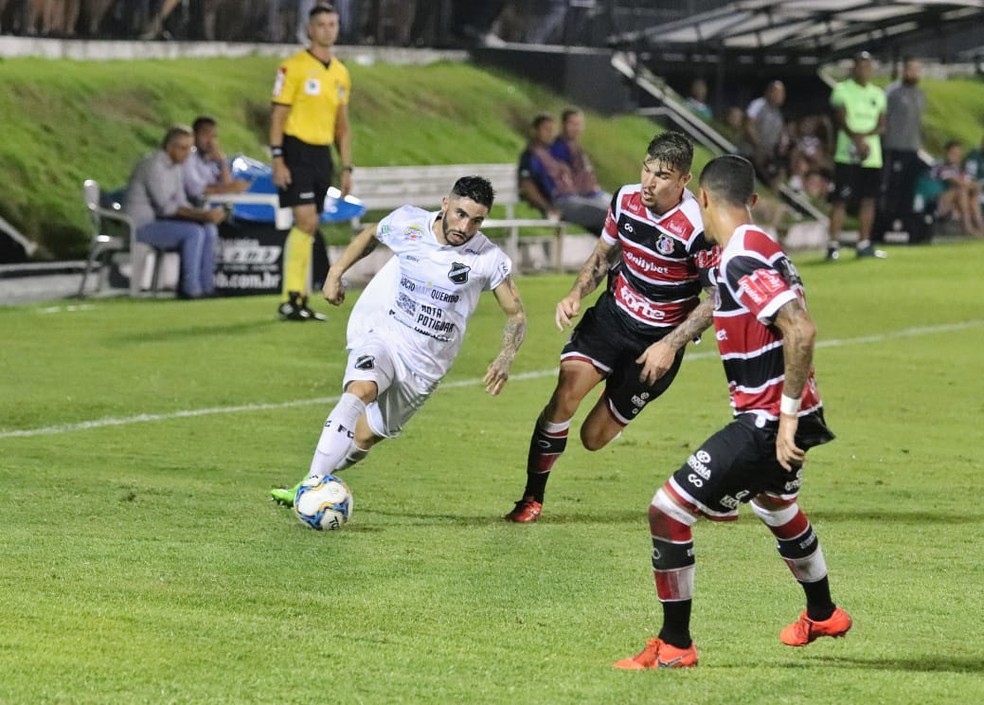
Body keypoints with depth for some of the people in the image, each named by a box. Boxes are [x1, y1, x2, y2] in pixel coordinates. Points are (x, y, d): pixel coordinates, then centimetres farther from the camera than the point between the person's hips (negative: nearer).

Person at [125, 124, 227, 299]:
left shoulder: (175, 167, 12)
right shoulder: (154, 165, -18)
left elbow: (181, 204, 10)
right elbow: (166, 207, -24)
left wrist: (206, 214, -9)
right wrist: (202, 215, -27)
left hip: (160, 221, 9)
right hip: (142, 225, -9)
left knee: (209, 230, -7)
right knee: (194, 232, -26)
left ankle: (206, 286, -8)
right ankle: (190, 289, -20)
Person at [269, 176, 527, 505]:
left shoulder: (489, 260, -11)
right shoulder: (407, 223, -8)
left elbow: (516, 314, -2)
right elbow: (371, 234, 15)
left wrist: (504, 360, -18)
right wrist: (336, 272, 13)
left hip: (425, 363, 2)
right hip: (379, 334, -2)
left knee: (365, 435, 6)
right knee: (360, 390, -31)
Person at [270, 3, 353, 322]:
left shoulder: (341, 74, 14)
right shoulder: (293, 68, -5)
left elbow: (342, 125, 19)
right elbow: (278, 116, -7)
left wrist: (347, 167, 14)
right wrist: (277, 160, -14)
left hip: (322, 154, 6)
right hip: (297, 151, -6)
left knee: (309, 227, 6)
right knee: (306, 221, -15)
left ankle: (297, 299, 10)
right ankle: (291, 298, -12)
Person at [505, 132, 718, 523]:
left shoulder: (697, 227, -23)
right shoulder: (626, 199, -6)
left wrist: (670, 345, -20)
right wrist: (576, 293, -5)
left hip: (658, 339, -4)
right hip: (611, 315, 4)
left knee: (595, 438, 2)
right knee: (566, 392, -20)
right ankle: (532, 499, -5)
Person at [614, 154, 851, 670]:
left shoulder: (741, 259, -21)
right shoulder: (758, 249, 9)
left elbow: (801, 331, -29)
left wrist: (788, 415, -26)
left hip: (767, 421, -10)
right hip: (781, 415, 10)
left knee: (668, 509, -8)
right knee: (776, 508, 35)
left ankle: (674, 645, -1)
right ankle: (822, 615, 55)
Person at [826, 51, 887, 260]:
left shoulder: (877, 94, 14)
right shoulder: (842, 90, -1)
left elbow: (881, 125, 7)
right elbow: (842, 121, -11)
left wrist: (864, 136, -12)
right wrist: (858, 140, -23)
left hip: (872, 156, 5)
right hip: (847, 155, -5)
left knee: (869, 199, 5)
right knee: (840, 200, -7)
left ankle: (864, 244, 12)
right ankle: (833, 244, -7)